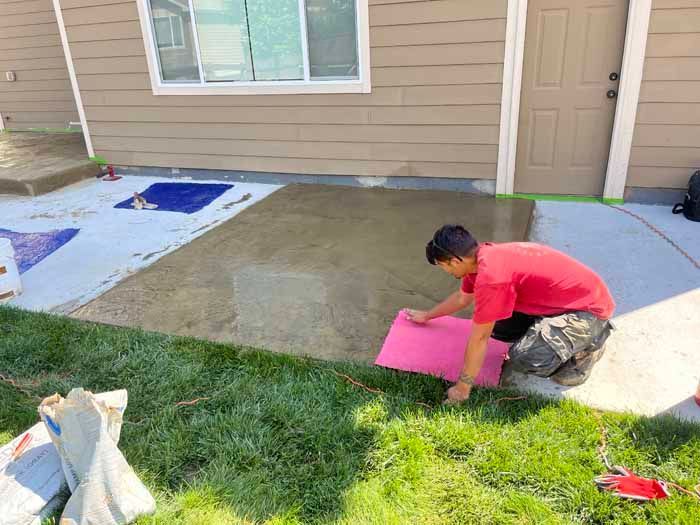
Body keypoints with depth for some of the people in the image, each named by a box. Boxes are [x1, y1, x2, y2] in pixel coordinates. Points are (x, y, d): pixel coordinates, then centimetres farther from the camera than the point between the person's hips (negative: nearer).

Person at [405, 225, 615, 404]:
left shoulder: (490, 275, -30)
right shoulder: (482, 256, -1)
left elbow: (479, 338, -23)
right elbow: (462, 297, 20)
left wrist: (462, 389, -12)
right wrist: (428, 316, 32)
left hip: (589, 307, -9)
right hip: (557, 300, 9)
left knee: (523, 359, -26)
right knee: (489, 321, 2)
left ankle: (586, 345, 1)